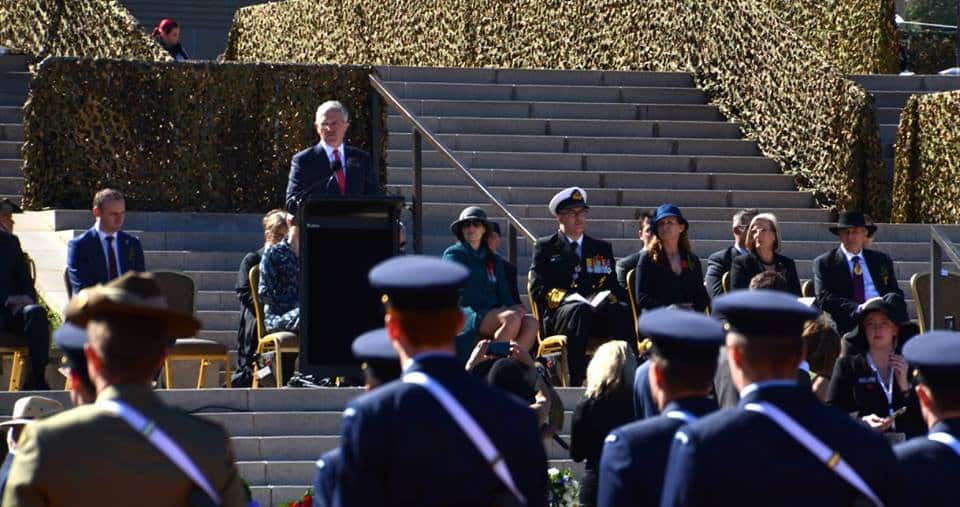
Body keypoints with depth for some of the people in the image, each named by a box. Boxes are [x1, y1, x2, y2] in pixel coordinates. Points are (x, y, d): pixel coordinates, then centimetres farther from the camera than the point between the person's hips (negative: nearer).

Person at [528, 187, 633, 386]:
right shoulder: (545, 247, 16)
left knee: (622, 310, -31)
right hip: (558, 315, -3)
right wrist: (566, 298, -14)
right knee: (580, 310, -39)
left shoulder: (602, 248, 26)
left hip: (598, 313, 3)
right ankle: (575, 380, -50)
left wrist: (606, 298, -7)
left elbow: (614, 286, 18)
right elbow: (538, 289, 4)